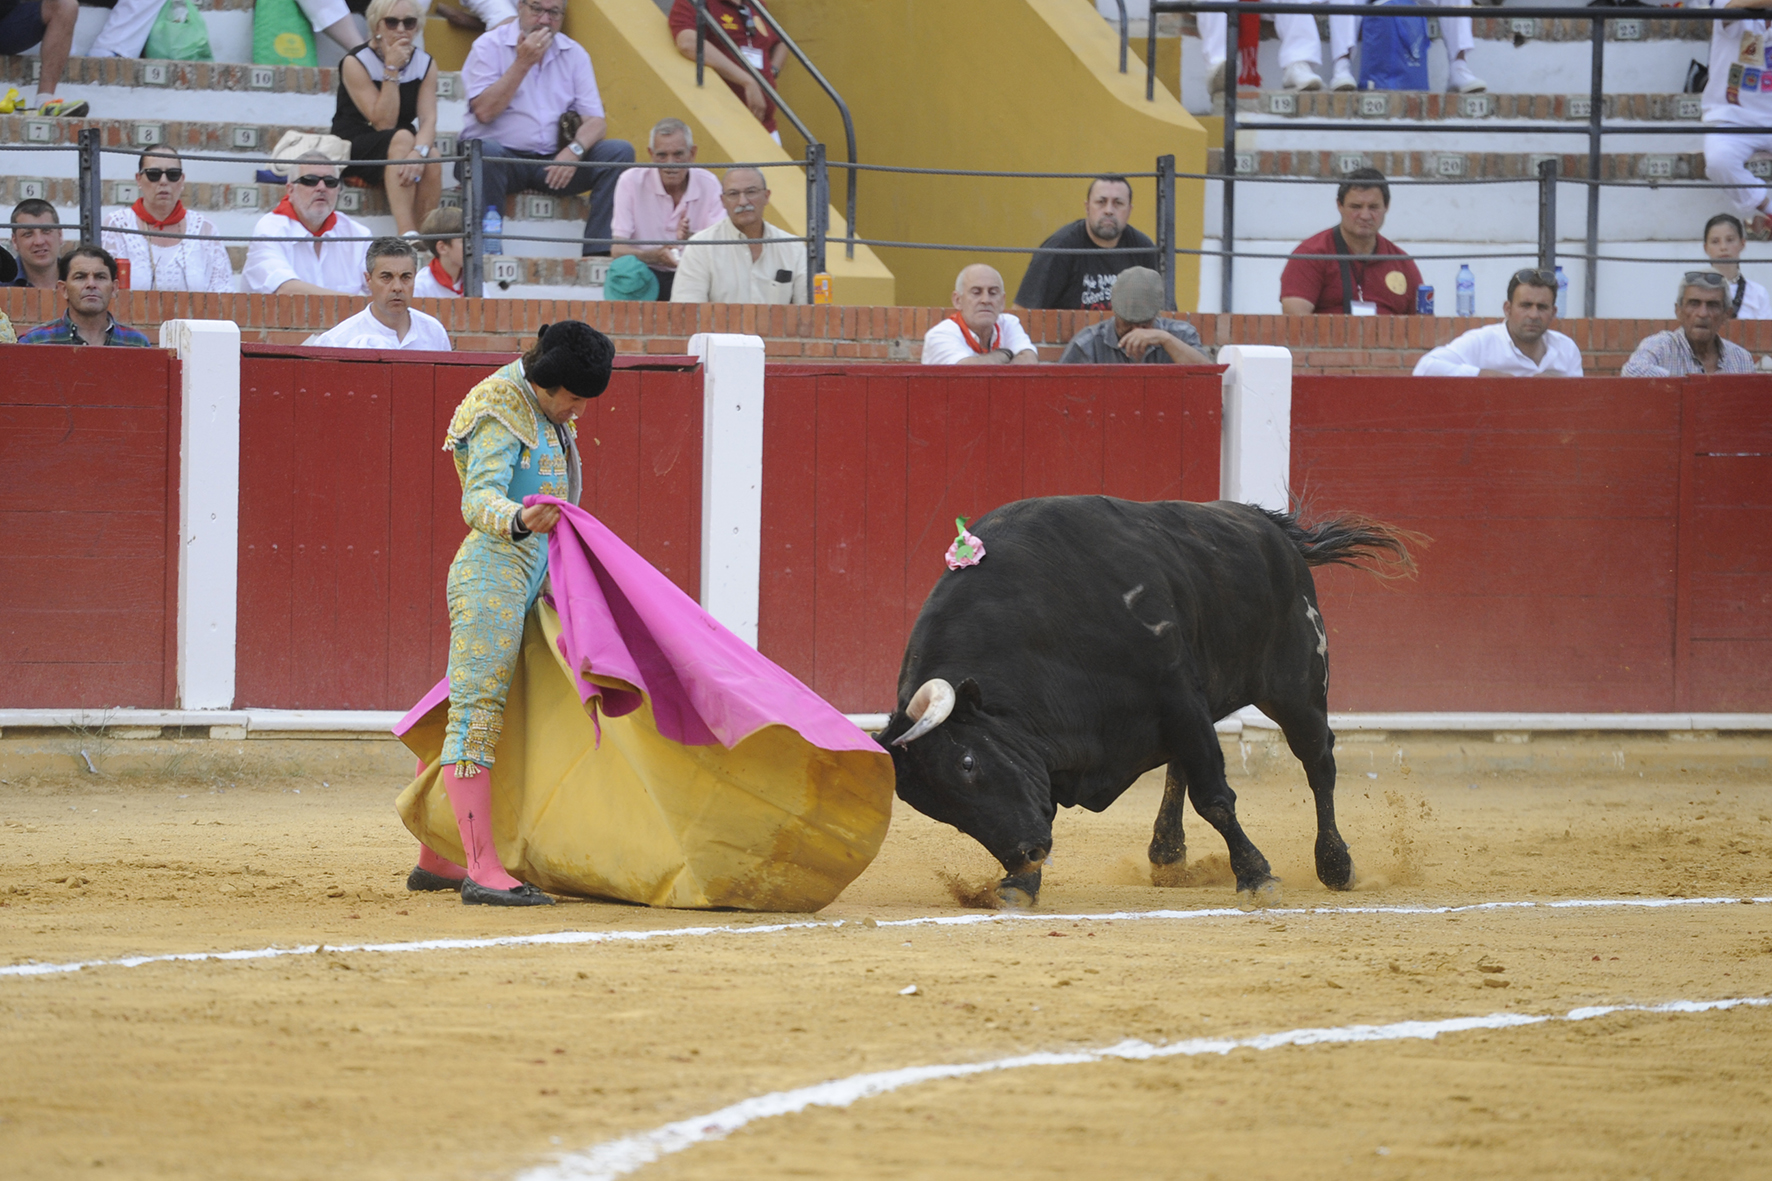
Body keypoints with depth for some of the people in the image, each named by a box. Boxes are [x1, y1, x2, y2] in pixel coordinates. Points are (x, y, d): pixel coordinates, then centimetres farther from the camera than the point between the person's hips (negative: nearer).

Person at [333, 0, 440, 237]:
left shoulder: (426, 64, 3)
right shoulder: (356, 63, -10)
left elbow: (428, 120, -11)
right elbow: (383, 123, -18)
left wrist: (419, 152, -33)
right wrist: (391, 70, -24)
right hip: (353, 148, -4)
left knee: (431, 156, -30)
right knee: (403, 138, -34)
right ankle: (408, 236, -46)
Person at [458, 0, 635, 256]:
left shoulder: (574, 54, 10)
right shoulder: (490, 46, -1)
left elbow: (595, 120, 3)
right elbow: (484, 111, -14)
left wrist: (574, 150, -19)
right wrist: (523, 63, -15)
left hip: (553, 161, 4)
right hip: (503, 158, -4)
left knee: (619, 151, -15)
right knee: (486, 151, -38)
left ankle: (598, 252, -24)